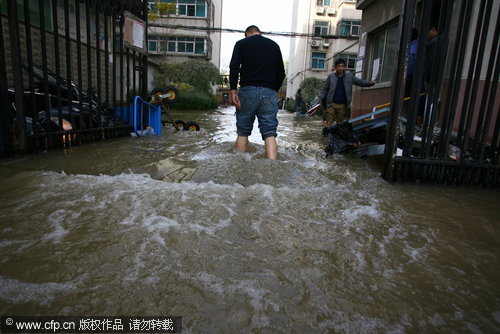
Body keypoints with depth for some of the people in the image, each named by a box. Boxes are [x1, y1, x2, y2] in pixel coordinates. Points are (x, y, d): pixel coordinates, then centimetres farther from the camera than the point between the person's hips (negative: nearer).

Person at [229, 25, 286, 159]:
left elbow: (234, 67, -5)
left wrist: (233, 91, -8)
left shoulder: (241, 43, 10)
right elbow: (281, 73, 15)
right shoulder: (274, 45, 19)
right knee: (270, 134, -4)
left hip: (248, 91, -1)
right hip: (269, 93, 2)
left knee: (243, 132, 9)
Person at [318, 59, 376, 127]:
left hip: (342, 105, 2)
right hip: (332, 104, -2)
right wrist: (320, 98, -5)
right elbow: (325, 89, 7)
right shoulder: (331, 76, 3)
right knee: (328, 123, -6)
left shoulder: (349, 76, 6)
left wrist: (370, 83, -8)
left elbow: (360, 82, 8)